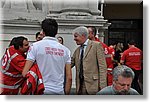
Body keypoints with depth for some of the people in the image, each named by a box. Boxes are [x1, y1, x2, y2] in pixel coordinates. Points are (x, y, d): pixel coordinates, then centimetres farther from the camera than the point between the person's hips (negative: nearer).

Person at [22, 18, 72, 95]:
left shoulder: (36, 46, -3)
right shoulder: (65, 50, 6)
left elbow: (25, 73, -8)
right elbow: (69, 77, 4)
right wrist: (66, 93, 14)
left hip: (41, 91, -3)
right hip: (59, 91, 3)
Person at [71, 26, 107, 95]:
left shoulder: (96, 45, -2)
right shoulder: (77, 50, 17)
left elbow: (102, 66, -8)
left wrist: (102, 85, -13)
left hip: (93, 85, -6)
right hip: (80, 87, 6)